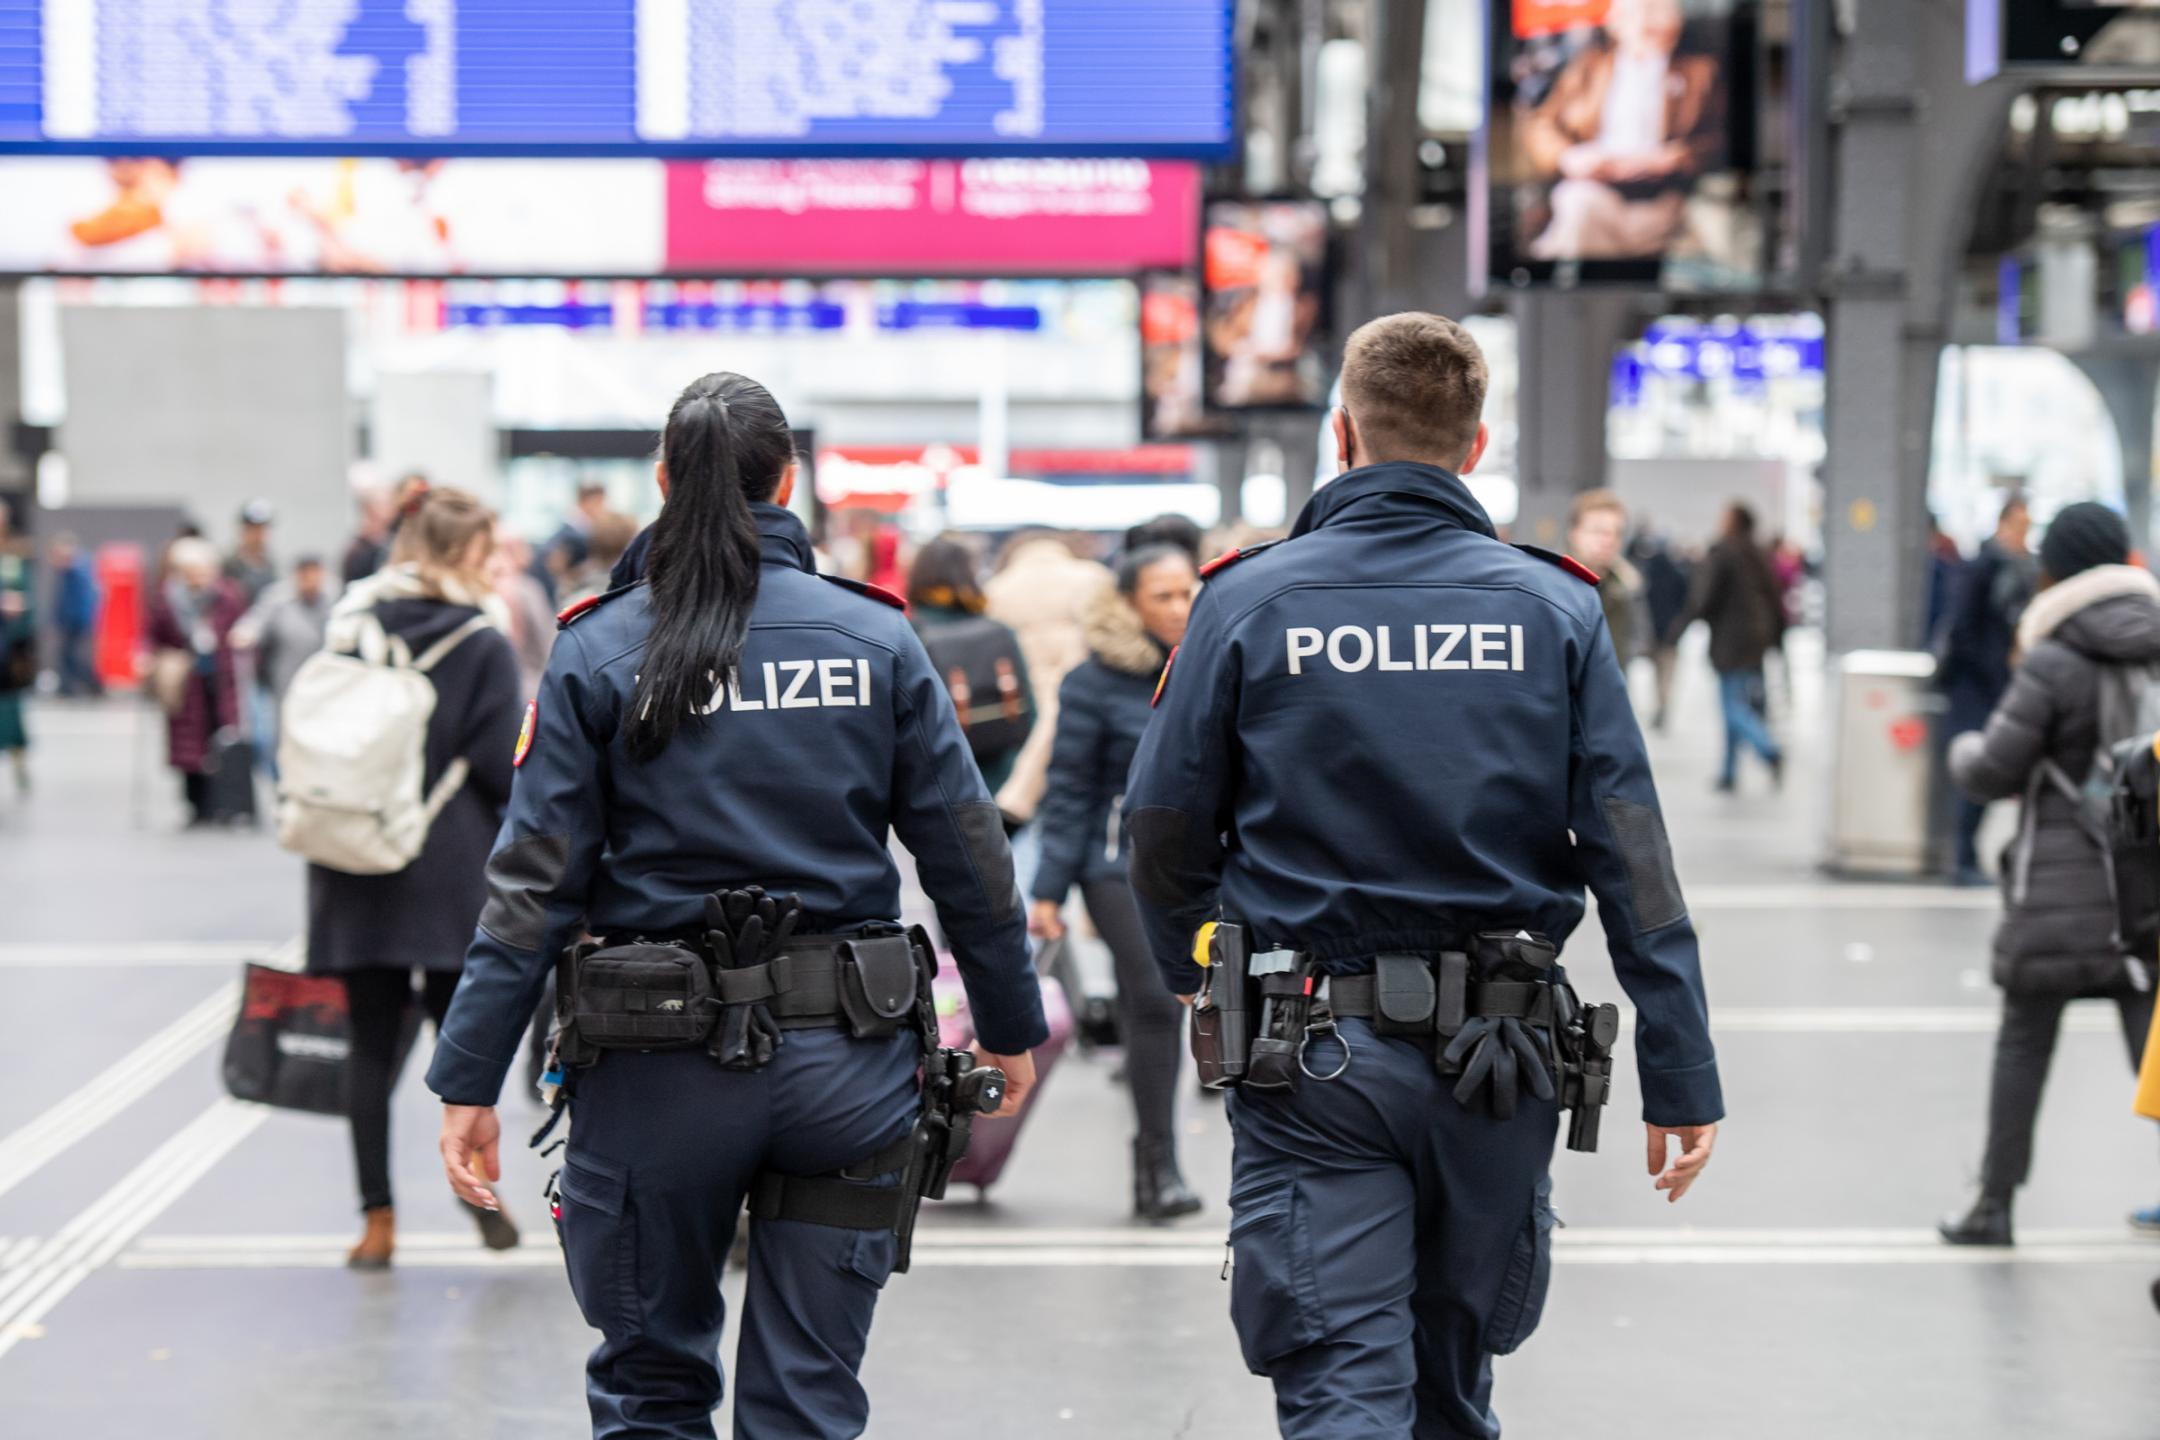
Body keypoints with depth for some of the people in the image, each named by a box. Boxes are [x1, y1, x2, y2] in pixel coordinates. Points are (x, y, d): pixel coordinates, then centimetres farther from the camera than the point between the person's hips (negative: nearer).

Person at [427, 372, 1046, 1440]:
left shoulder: (601, 650, -3)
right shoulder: (877, 639, 1)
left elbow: (534, 881, -6)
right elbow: (966, 849, 3)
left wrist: (469, 1079, -2)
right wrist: (1010, 1023, 15)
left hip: (662, 1067, -1)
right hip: (845, 1059, 1)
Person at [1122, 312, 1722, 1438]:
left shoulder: (1248, 602, -4)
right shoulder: (1553, 610, 0)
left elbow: (1163, 839, 0)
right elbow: (1630, 853, -4)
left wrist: (1207, 984, 20)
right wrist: (1681, 1077, -2)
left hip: (1314, 1056, -2)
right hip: (1497, 1054, 2)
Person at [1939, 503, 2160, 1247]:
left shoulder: (2052, 665, -13)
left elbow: (1993, 772, -8)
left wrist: (1963, 749, 12)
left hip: (2061, 890, -4)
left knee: (2023, 1043, 7)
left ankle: (1995, 1201, 11)